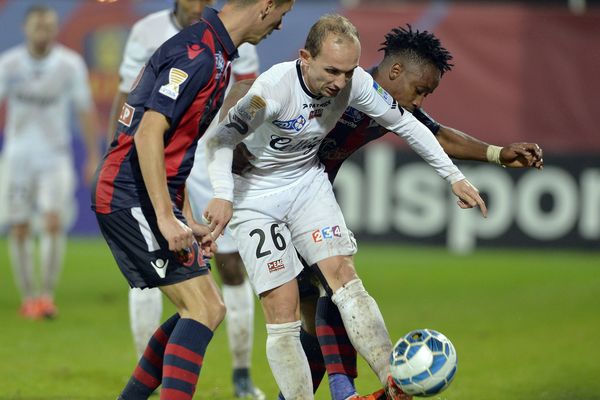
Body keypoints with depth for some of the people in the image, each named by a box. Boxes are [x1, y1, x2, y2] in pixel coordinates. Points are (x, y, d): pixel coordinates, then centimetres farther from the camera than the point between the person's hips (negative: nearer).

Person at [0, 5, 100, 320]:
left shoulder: (71, 64, -7)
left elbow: (86, 110, 2)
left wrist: (93, 157, 3)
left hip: (55, 157, -1)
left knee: (53, 223, -16)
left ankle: (47, 294, -10)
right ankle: (28, 298, 14)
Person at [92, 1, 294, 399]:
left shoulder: (215, 56, 15)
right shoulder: (197, 55, -17)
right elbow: (148, 134, -23)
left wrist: (187, 220, 20)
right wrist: (166, 218, -25)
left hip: (142, 200, 10)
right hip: (132, 197, -10)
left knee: (206, 309, 12)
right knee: (205, 309, -14)